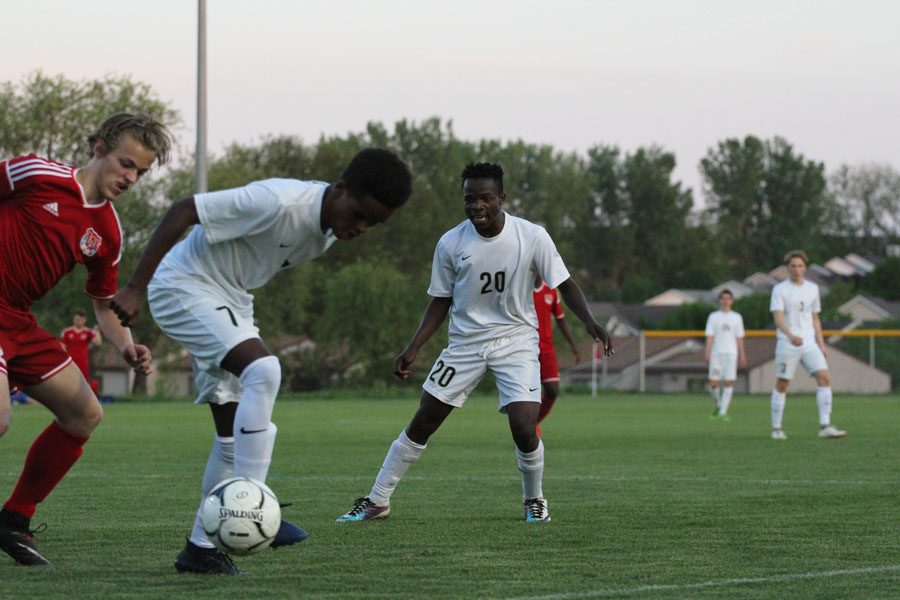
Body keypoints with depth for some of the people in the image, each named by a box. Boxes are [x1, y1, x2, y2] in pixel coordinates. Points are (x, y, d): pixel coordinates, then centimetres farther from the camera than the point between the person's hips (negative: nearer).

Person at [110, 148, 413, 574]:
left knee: (234, 435, 5)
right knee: (263, 370, -30)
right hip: (185, 287, -9)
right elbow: (182, 211, -27)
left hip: (230, 299, 9)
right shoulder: (278, 202, -28)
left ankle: (201, 548, 13)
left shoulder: (330, 227, 0)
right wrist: (134, 288, -27)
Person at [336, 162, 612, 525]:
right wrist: (413, 349, -4)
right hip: (466, 342, 2)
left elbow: (564, 284, -5)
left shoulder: (532, 237, -13)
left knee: (524, 429, -17)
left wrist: (589, 321, -21)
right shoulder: (451, 244, -8)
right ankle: (377, 502, 13)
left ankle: (534, 500, 11)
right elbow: (441, 301, 4)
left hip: (516, 340, -2)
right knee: (421, 424, 1)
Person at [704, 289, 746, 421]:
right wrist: (707, 352, -9)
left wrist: (742, 355, 6)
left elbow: (739, 338, 12)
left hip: (731, 354, 0)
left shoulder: (737, 317, 12)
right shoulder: (713, 316, 9)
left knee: (728, 383, -9)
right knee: (714, 383, -6)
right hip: (716, 354, 0)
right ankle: (718, 405, 21)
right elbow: (710, 336, 3)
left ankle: (723, 412, -8)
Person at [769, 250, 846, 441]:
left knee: (824, 378, -11)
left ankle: (825, 427, -15)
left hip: (810, 344, 4)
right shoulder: (780, 289, -3)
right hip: (787, 345, -4)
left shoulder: (812, 289, 13)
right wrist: (791, 336, -31)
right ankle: (776, 429, 13)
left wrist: (821, 344, 13)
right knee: (781, 385, 1)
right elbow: (778, 318, -14)